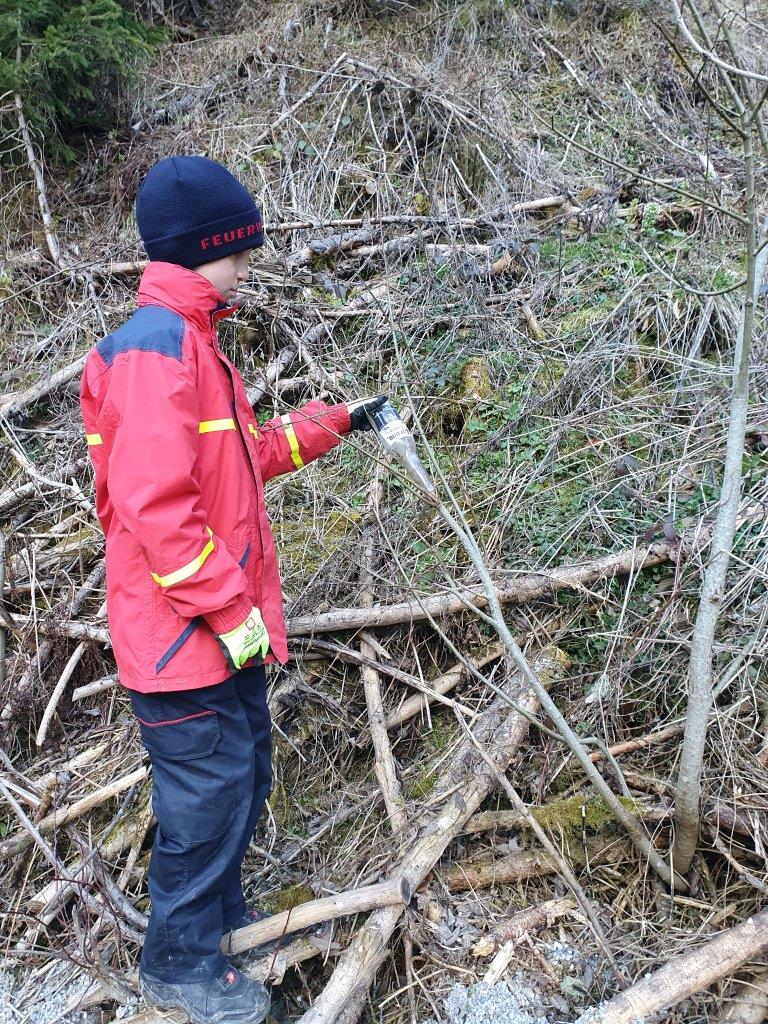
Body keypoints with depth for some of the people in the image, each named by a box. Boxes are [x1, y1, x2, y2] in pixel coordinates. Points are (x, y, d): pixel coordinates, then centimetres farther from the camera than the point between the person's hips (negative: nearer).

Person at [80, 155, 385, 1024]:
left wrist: (328, 426, 18)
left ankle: (221, 912, 42)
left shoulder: (187, 340, 14)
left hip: (222, 624, 10)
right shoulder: (155, 347, -19)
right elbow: (154, 502, -26)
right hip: (180, 629, -10)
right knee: (208, 789, 3)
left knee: (242, 777, 21)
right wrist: (228, 609, -21)